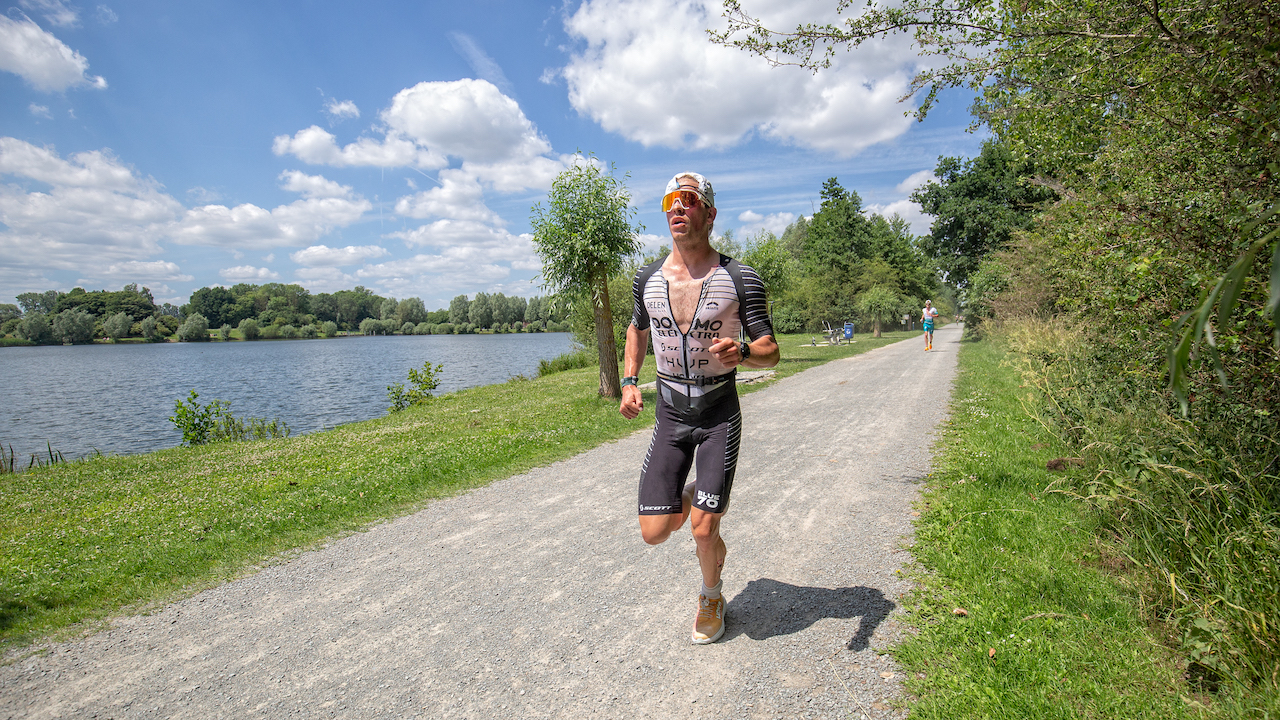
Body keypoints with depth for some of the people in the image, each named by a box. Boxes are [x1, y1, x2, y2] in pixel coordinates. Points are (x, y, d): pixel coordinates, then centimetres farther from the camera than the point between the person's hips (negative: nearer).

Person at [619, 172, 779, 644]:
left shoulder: (741, 280, -11)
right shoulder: (648, 278, -1)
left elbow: (771, 352, -7)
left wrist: (741, 352, -30)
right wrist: (629, 382, 5)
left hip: (720, 415, -3)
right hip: (670, 415, 3)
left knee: (703, 531, -4)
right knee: (654, 534, -2)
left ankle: (711, 596, 31)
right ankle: (687, 498, 35)